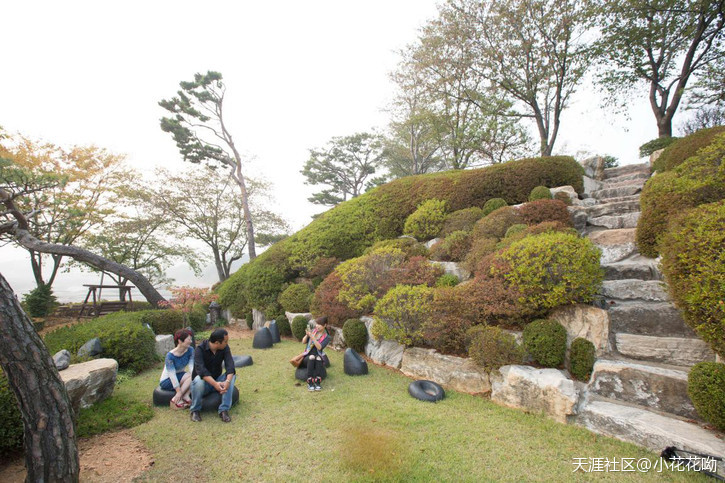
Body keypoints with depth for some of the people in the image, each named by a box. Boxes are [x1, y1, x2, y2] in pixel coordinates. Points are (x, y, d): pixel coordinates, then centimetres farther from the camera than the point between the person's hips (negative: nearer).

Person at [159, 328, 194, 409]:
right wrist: (179, 391, -28)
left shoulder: (190, 350, -11)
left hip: (180, 376, 5)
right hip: (166, 381, -5)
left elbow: (191, 366, -17)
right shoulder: (170, 356, -26)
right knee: (190, 376, -28)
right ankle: (176, 399, -20)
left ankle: (185, 396, -22)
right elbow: (172, 375, -26)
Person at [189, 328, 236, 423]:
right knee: (198, 380, -36)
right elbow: (201, 370, -35)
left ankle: (224, 410, -21)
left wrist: (227, 381, -42)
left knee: (232, 376, -25)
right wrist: (215, 384, -48)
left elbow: (230, 365, -22)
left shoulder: (225, 348, -11)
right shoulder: (200, 349, -21)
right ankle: (195, 410, -11)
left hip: (217, 380, 3)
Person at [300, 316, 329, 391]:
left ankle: (317, 381, -36)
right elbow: (303, 341, 0)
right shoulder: (313, 331, 5)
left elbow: (319, 347, -17)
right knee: (312, 357, -33)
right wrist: (307, 335, -20)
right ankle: (310, 382, -35)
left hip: (319, 355, -1)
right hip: (308, 355, 1)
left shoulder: (327, 337, -2)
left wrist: (312, 337, -25)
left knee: (318, 358, -35)